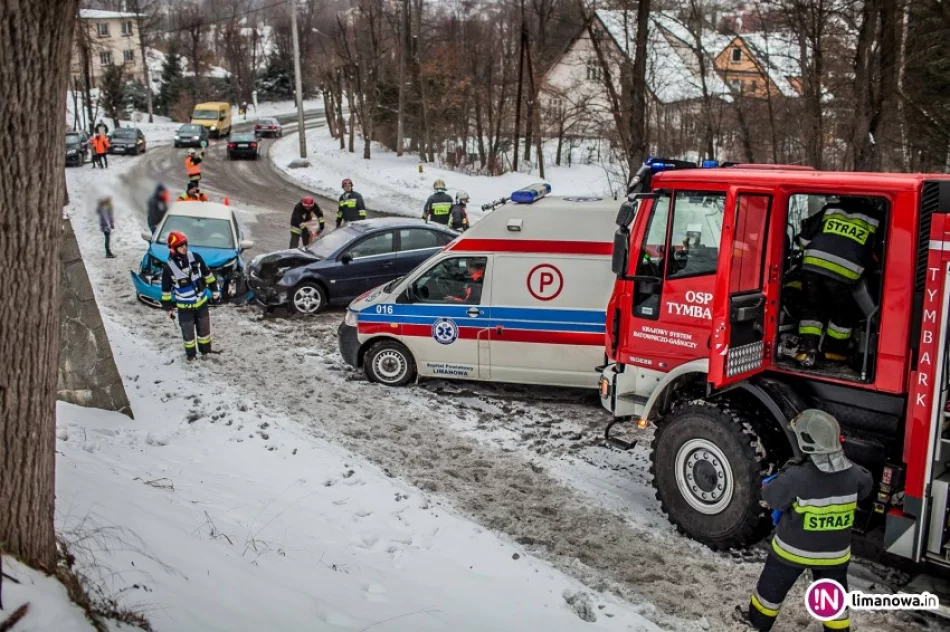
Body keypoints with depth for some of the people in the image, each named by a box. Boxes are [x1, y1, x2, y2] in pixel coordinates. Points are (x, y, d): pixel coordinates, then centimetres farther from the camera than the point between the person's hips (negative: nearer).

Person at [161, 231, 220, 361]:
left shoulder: (195, 257, -12)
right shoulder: (169, 267, -18)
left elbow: (207, 274, 3)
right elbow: (166, 290, -7)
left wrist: (214, 289, 6)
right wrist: (168, 307, -2)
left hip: (201, 302, 3)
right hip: (184, 307, -3)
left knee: (204, 328, 18)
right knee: (188, 332, 11)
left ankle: (205, 350, 38)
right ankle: (190, 354, 33)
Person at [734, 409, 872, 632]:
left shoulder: (797, 477, -31)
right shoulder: (852, 474, -16)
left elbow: (772, 496, -16)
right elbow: (866, 485, 8)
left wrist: (788, 471, -2)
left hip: (794, 548, -2)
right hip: (834, 551, 3)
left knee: (773, 585, 21)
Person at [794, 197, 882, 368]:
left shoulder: (829, 210, 18)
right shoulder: (873, 221, 17)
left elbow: (804, 237, 18)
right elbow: (872, 256, 17)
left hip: (813, 266, 1)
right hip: (844, 273, -1)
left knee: (811, 308, 14)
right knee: (843, 312, 19)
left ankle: (807, 350, 3)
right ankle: (835, 351, 28)